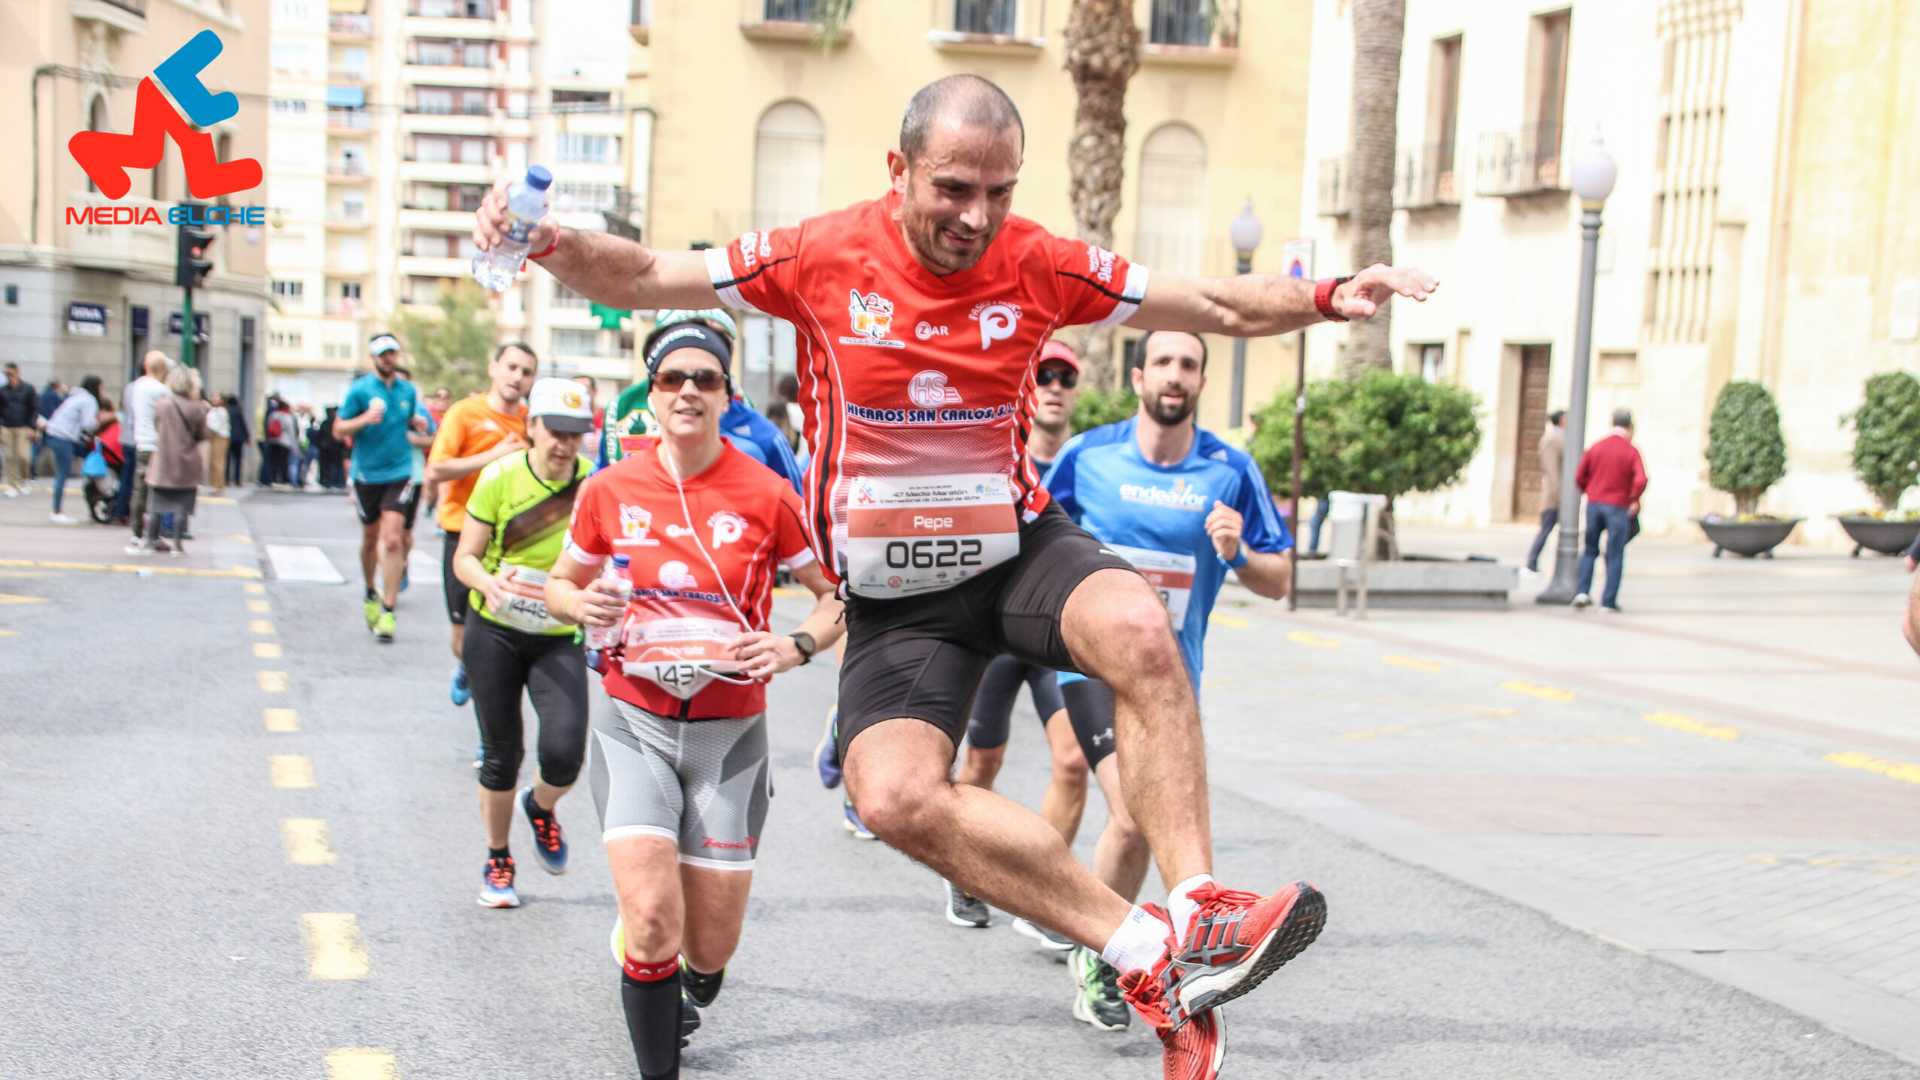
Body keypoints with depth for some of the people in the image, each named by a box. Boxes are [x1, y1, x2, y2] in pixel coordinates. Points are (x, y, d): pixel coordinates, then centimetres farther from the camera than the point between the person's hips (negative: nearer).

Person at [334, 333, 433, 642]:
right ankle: (371, 594, 38)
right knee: (370, 538, 14)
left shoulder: (408, 390, 6)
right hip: (367, 474, 0)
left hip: (399, 473, 0)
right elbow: (339, 428, -4)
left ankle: (388, 611, -13)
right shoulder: (360, 389, -5)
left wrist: (417, 424, -1)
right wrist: (364, 419, -22)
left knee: (392, 540, -13)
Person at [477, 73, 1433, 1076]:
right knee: (895, 796, -25)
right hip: (893, 600, 0)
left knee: (1140, 632, -34)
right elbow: (641, 278, -4)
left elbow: (1221, 305, 1)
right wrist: (547, 242, -23)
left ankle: (1199, 913, -29)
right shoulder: (823, 258, -11)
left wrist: (1323, 298, -16)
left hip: (1019, 548, 0)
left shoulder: (1041, 264, -7)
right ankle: (1145, 951, -18)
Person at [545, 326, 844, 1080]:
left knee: (710, 947, 5)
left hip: (729, 733, 0)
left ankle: (684, 999, 42)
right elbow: (560, 584, 13)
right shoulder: (609, 489, -2)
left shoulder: (766, 495, -6)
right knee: (652, 919, -20)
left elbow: (837, 593, 3)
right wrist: (582, 604, -10)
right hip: (636, 723, 0)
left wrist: (796, 646, -16)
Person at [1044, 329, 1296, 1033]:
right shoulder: (1088, 455, -4)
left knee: (1136, 823, 13)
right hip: (1095, 661, -3)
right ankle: (1099, 956, 2)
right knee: (1135, 818, -20)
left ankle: (1097, 953, 35)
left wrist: (1238, 551, -18)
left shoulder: (1231, 470, -3)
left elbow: (1278, 582, 1)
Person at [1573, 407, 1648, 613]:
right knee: (1615, 556, 5)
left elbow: (1579, 477, 4)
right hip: (1618, 508, -3)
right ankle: (1608, 602, 3)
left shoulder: (1595, 448, 5)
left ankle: (1582, 592, 4)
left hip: (1594, 504, 3)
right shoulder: (1631, 452, -6)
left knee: (1590, 551, 18)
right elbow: (1640, 480, -18)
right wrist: (1634, 500, -3)